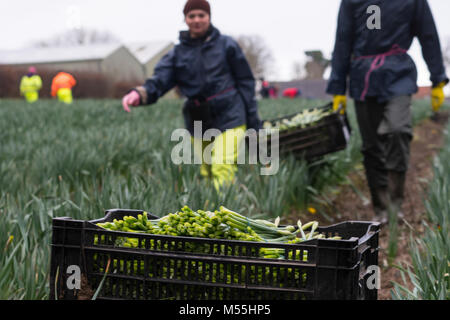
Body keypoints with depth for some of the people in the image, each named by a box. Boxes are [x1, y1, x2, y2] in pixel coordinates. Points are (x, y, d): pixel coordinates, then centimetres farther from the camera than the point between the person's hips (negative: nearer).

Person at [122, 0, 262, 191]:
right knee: (206, 174, 10)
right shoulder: (178, 53, 8)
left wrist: (253, 122, 2)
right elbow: (158, 82, -4)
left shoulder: (226, 45, 2)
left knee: (222, 169, -17)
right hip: (198, 123, 4)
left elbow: (246, 82, 4)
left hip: (229, 118, -4)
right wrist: (139, 93, -28)